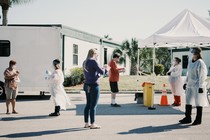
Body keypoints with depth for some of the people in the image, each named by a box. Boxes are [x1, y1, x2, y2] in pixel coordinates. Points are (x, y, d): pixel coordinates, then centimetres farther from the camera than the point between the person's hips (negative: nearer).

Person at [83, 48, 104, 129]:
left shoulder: (85, 62, 12)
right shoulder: (93, 62, -13)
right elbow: (102, 72, -13)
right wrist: (104, 69, 7)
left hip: (87, 85, 9)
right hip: (94, 86, -9)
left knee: (88, 105, 12)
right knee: (93, 106, -4)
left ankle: (86, 123, 16)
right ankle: (92, 124, 0)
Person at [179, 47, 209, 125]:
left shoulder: (200, 63, -12)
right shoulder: (190, 62, 12)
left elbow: (202, 76, -15)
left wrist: (200, 87, -18)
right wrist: (186, 83, 20)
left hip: (197, 85, -8)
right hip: (190, 85, 8)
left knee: (198, 102, 1)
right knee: (188, 101, 10)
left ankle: (198, 120, 10)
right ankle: (188, 118, 19)